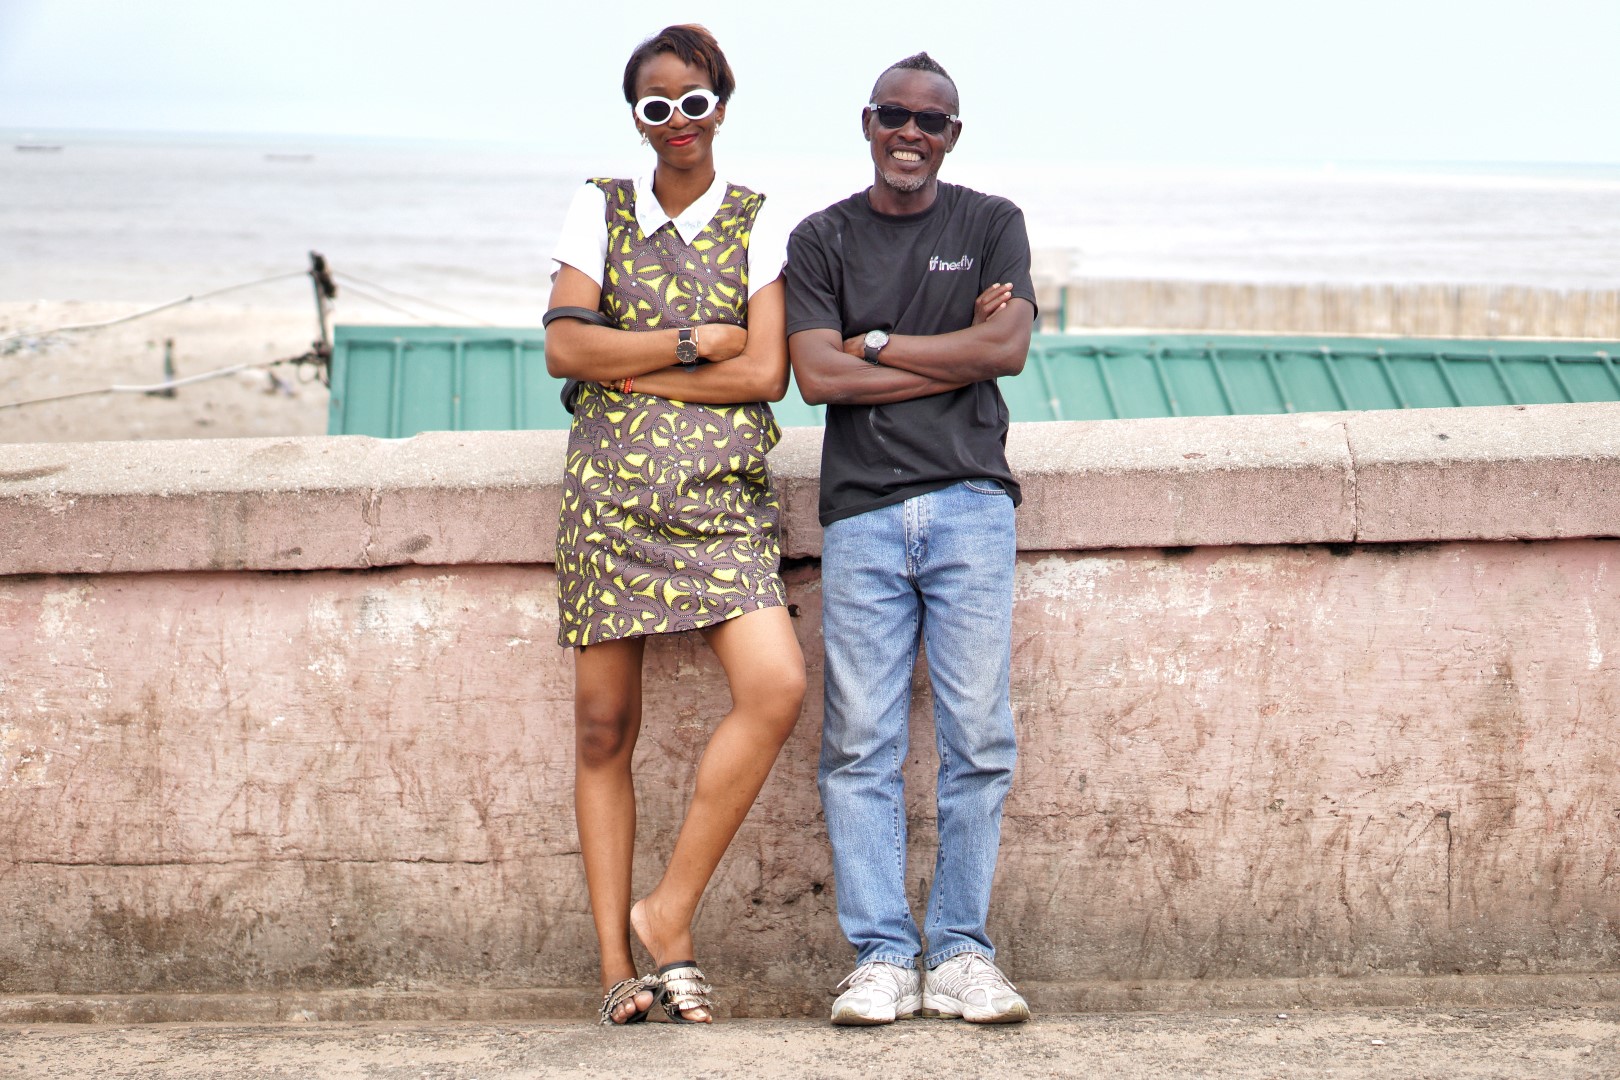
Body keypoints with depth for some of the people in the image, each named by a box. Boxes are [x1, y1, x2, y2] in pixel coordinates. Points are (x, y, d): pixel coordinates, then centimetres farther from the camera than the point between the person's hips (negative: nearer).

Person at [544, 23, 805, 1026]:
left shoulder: (759, 224, 8)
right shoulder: (601, 209, 10)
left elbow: (766, 374, -4)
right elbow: (565, 346, -2)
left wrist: (628, 366, -6)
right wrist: (699, 343, -6)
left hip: (723, 493, 0)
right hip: (611, 490, 1)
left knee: (777, 685, -20)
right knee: (605, 727, -1)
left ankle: (671, 911, -7)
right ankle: (618, 963, 6)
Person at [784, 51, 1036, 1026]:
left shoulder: (992, 225, 12)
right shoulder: (822, 240, 12)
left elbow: (1008, 348, -3)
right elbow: (817, 375, -2)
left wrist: (878, 343, -2)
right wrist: (956, 353, -3)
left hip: (970, 505, 0)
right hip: (862, 514, 0)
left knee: (979, 739, -3)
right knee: (862, 745, -4)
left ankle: (960, 953, 3)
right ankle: (882, 957, 0)